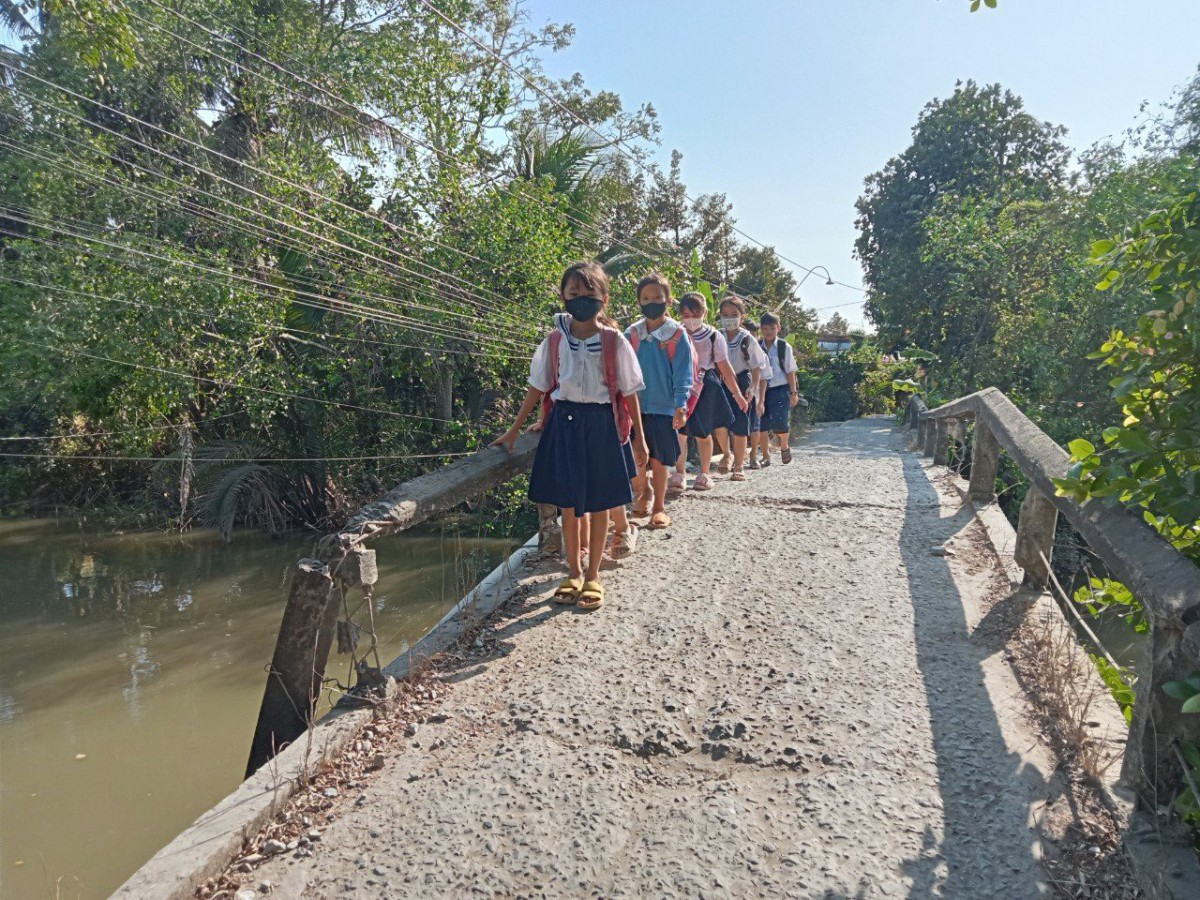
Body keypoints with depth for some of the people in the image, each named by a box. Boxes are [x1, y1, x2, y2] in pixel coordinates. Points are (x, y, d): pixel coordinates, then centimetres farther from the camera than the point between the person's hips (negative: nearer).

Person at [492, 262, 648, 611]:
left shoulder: (614, 341, -6)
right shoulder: (555, 340, 1)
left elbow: (628, 392, -1)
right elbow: (538, 387, 6)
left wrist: (638, 438, 1)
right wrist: (514, 430, 7)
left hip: (601, 423, -2)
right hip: (564, 421, 2)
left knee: (598, 503, 8)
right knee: (568, 503, 9)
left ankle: (593, 575, 22)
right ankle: (574, 572, 26)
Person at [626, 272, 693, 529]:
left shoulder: (677, 334, -6)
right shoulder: (631, 334, 2)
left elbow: (683, 373, -6)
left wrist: (681, 406, -13)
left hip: (664, 407, -2)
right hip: (634, 405, 3)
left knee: (659, 460, 6)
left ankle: (659, 506, 21)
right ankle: (644, 491, 32)